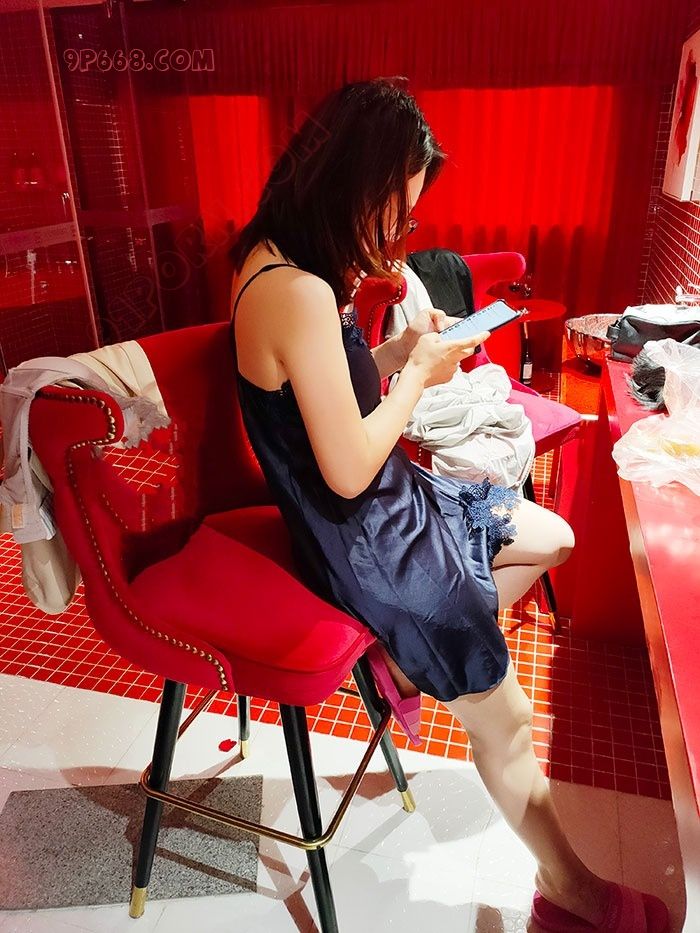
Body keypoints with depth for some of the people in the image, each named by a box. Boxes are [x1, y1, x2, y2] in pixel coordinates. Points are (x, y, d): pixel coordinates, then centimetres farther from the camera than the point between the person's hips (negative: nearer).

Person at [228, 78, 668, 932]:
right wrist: (421, 372, -13)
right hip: (364, 538, -10)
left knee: (552, 538, 18)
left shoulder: (277, 256, 3)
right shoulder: (299, 292, -29)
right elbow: (350, 471, -26)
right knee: (505, 719, -1)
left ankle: (419, 659, 24)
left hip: (376, 502, 10)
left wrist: (402, 349, 0)